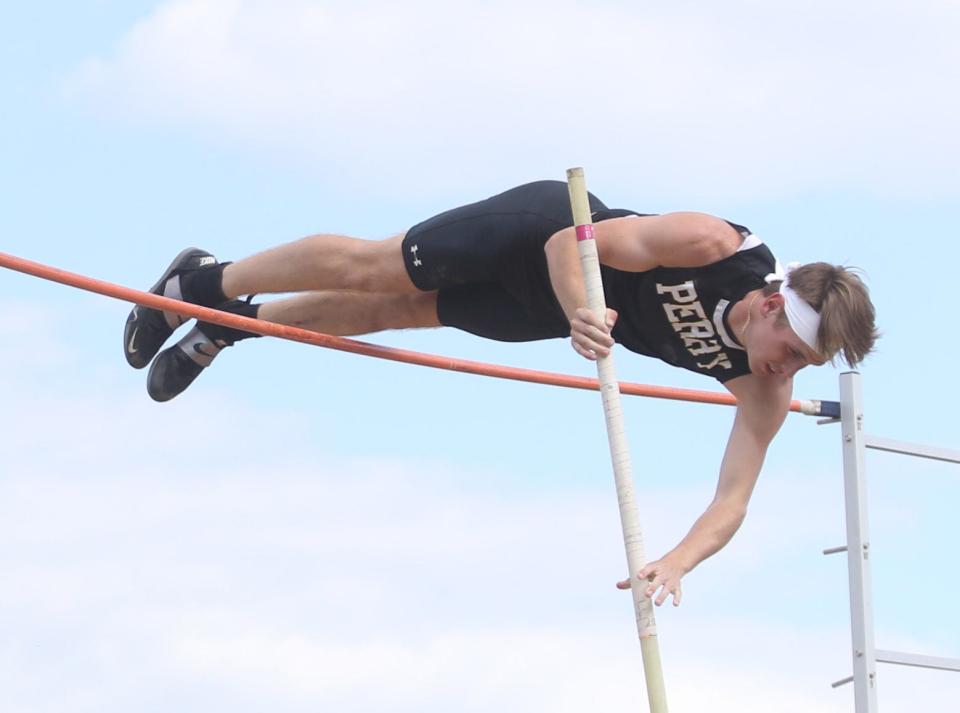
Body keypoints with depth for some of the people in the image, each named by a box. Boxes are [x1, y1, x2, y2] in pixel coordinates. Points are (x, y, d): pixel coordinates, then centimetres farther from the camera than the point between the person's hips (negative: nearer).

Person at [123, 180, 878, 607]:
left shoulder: (769, 391, -27)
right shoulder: (710, 244, -40)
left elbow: (732, 501, -30)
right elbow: (568, 243, -29)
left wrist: (678, 561, -48)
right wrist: (579, 313, -47)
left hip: (546, 309, 4)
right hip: (538, 237, -4)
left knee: (400, 312, 19)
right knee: (367, 268, 11)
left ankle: (224, 330, 41)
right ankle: (204, 283, 38)